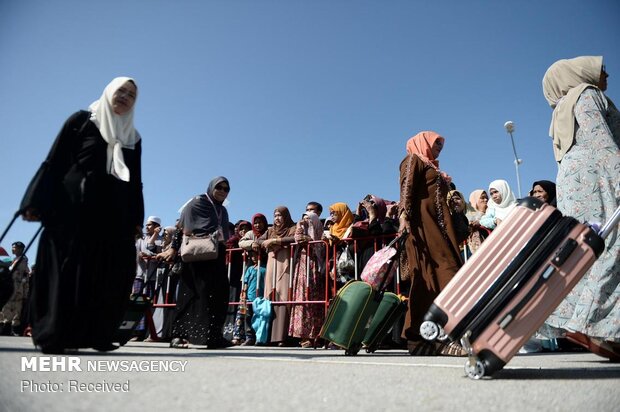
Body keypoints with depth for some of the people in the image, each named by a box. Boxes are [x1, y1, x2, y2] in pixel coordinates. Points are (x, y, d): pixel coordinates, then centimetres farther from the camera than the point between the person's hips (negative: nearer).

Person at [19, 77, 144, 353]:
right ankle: (54, 336, 1)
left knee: (109, 275, -3)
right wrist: (36, 201, -7)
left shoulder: (133, 138, 18)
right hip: (75, 206, -3)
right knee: (66, 269, -5)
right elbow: (54, 162, 2)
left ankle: (95, 334, 2)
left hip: (114, 213, 4)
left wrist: (136, 218, 5)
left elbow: (135, 181, 14)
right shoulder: (81, 120, 9)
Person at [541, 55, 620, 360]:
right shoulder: (587, 95, 5)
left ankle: (575, 321, -2)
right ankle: (591, 325, -21)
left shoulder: (566, 109, 31)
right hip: (592, 174, -9)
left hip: (573, 178, 9)